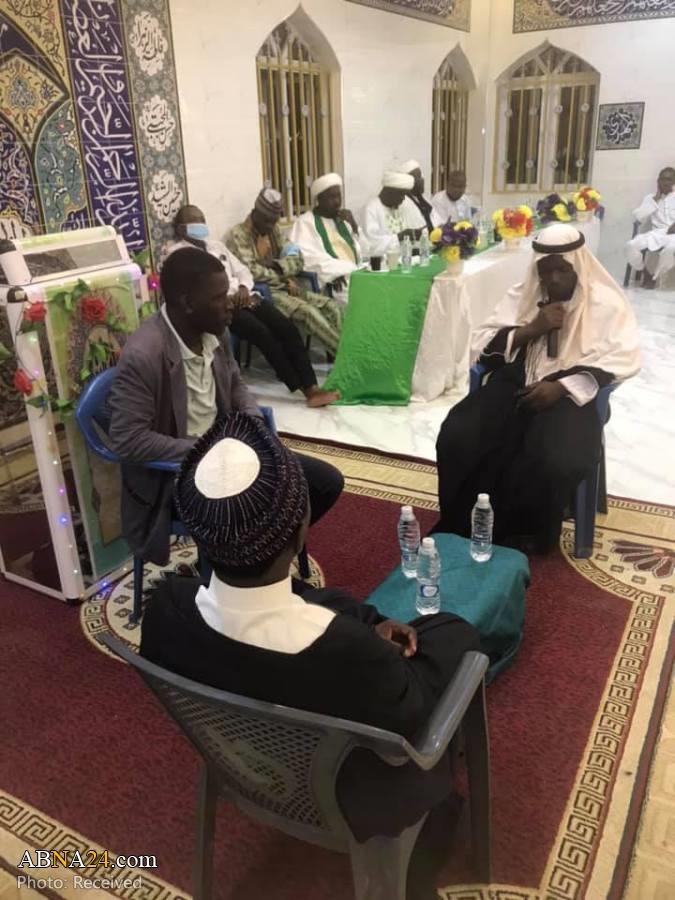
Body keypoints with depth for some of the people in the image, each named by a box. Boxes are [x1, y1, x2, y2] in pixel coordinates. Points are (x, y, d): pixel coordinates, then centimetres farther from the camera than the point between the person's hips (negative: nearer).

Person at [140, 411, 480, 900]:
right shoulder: (348, 651, -43)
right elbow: (414, 712, -20)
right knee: (455, 633, 14)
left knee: (338, 604, 17)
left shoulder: (168, 607, -28)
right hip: (345, 804, -3)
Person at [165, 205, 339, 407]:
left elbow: (242, 270, 22)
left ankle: (312, 388, -20)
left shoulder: (217, 245, 26)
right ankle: (303, 390, -20)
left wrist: (244, 287, -2)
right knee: (262, 333, -27)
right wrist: (228, 296, -15)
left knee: (288, 328, -16)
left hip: (243, 297, 6)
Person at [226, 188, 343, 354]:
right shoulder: (237, 235, -9)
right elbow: (250, 272, -20)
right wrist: (284, 280, -10)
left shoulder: (274, 230, 14)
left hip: (283, 288, 8)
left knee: (332, 306, -13)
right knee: (308, 311, -30)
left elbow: (297, 259, 8)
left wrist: (277, 266, -13)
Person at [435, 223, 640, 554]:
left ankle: (527, 537, -4)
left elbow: (622, 358, -7)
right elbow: (481, 346, 6)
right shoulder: (521, 295, 12)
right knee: (456, 438, -22)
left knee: (555, 462, -33)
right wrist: (531, 329, -10)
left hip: (570, 392, -3)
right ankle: (461, 528, -2)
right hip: (516, 384, 3)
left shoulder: (606, 302, 3)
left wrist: (562, 386, -18)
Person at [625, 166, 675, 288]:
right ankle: (645, 274, -4)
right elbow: (637, 216, 2)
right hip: (655, 233, 2)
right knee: (631, 246, -29)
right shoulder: (651, 197, 19)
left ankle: (654, 277, -13)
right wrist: (656, 199, 3)